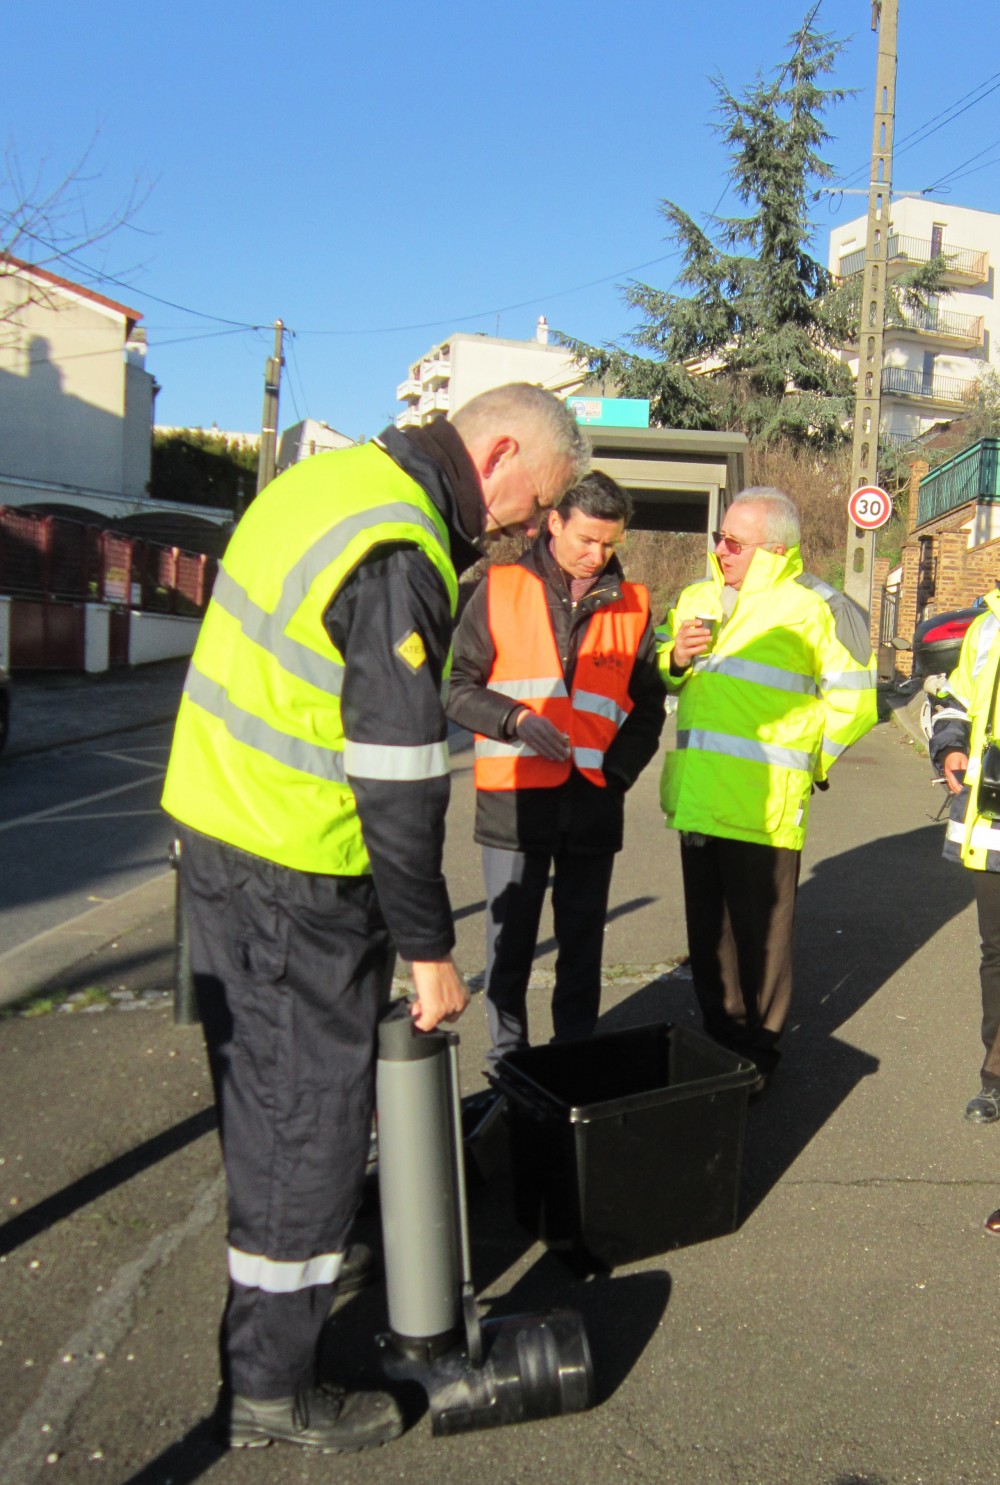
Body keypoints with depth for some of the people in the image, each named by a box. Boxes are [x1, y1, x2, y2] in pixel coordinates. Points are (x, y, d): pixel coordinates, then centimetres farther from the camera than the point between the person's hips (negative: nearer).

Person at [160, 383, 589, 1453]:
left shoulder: (329, 476, 8)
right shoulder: (401, 559, -23)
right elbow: (398, 780, -23)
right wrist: (429, 947, -14)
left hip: (213, 823, 10)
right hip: (297, 877, -10)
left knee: (260, 1082, 26)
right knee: (312, 1108, 4)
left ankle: (283, 1230, 50)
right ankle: (269, 1387, 21)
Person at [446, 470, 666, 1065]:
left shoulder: (632, 605, 7)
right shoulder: (501, 590, 0)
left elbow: (649, 705, 11)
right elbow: (459, 685, 1)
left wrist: (616, 770, -3)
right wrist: (514, 720, -16)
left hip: (594, 803, 2)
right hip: (514, 798, -2)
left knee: (583, 943, 11)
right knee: (511, 939, 8)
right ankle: (509, 1059, 23)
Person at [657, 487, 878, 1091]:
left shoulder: (815, 607, -9)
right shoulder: (697, 600, 12)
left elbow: (854, 699, -4)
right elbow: (659, 677, 24)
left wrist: (809, 760, 3)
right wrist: (675, 658, 2)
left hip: (765, 808, -6)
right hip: (698, 798, 7)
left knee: (761, 935, 4)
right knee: (707, 928, 16)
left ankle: (758, 1052, 20)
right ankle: (718, 1036, 32)